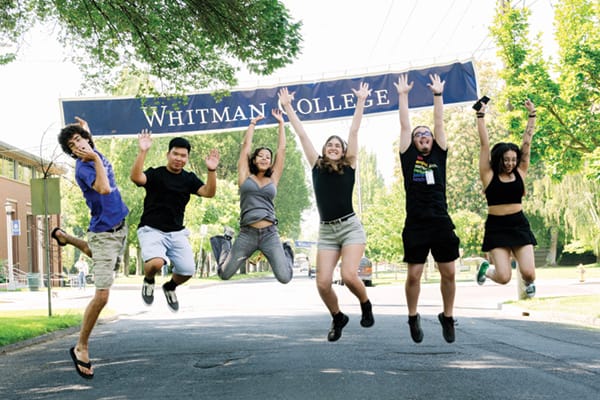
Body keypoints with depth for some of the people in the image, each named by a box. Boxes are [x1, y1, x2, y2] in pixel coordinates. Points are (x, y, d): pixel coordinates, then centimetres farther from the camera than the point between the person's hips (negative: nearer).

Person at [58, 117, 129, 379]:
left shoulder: (96, 155, 6)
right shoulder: (83, 168, -18)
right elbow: (104, 189, -36)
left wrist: (84, 130, 34)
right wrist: (96, 160, -29)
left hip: (120, 228, 9)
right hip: (103, 235, -9)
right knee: (102, 295, -15)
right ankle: (81, 348, -5)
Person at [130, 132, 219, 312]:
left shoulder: (189, 178, 7)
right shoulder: (155, 174, -5)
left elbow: (208, 192, -7)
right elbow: (136, 177, -26)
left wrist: (211, 171, -23)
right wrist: (142, 152, -35)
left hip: (177, 233, 4)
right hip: (152, 230, -4)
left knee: (188, 271, -7)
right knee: (156, 263, -31)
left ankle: (170, 287, 29)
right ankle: (148, 280, 8)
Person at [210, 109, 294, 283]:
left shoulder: (273, 179, 13)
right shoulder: (245, 176, 9)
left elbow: (282, 149, 15)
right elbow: (246, 145, 11)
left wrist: (281, 123, 21)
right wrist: (253, 123, 23)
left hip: (270, 234, 1)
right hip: (247, 234, -1)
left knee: (285, 278, -11)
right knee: (224, 274, 2)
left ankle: (286, 252, 25)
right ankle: (225, 242, 33)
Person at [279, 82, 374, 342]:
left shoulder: (349, 165, 4)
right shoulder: (316, 166, 9)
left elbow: (354, 131, 4)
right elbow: (302, 135, 11)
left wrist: (361, 101, 4)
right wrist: (287, 107, 14)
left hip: (350, 227, -2)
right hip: (326, 231, 3)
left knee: (349, 276, -21)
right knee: (323, 283, -9)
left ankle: (366, 305, 12)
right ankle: (338, 318, 20)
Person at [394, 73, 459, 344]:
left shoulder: (439, 156, 11)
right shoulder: (409, 157, 8)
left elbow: (439, 123, 10)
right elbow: (404, 125, 7)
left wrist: (438, 94, 11)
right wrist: (403, 95, 11)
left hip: (441, 223, 2)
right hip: (416, 225, -2)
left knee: (448, 273, 4)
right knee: (414, 274, -1)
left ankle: (447, 317, 22)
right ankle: (413, 317, 20)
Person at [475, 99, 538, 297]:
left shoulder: (520, 172, 4)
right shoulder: (489, 175, -3)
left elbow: (527, 142, 4)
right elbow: (484, 144, -4)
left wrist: (532, 115, 3)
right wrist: (481, 115, -5)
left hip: (519, 225, 3)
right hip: (496, 227, -2)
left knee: (529, 273, -10)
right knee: (504, 277, -12)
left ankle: (528, 282, 30)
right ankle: (486, 269, 25)